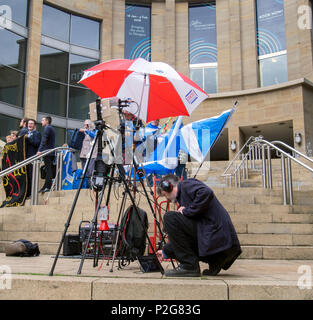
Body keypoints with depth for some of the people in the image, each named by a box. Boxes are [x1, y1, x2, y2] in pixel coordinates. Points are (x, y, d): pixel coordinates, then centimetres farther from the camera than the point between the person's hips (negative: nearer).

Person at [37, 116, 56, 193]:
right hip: (52, 152, 9)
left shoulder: (47, 128, -7)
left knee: (48, 169, -11)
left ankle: (48, 186, -13)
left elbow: (44, 140, -18)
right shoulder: (52, 128, 22)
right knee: (50, 169, 8)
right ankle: (46, 186, 12)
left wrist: (40, 150, -23)